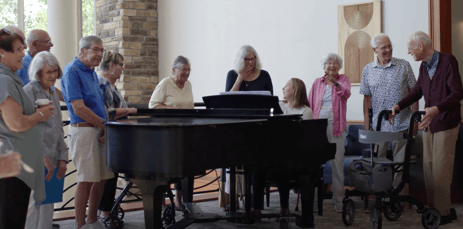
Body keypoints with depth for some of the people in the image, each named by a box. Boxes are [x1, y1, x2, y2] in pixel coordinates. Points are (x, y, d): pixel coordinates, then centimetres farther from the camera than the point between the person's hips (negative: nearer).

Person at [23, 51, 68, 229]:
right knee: (34, 204, -8)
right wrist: (44, 158, -18)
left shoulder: (53, 94, 17)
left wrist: (63, 158, 9)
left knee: (48, 207, 9)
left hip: (52, 161, 7)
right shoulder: (28, 92, -8)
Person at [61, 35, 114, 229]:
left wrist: (105, 129, 0)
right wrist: (105, 125, -10)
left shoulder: (92, 73, 16)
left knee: (102, 178, 12)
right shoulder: (72, 71, -11)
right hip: (83, 131, -9)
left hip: (100, 131, 9)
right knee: (87, 180, -7)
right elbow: (79, 108, -18)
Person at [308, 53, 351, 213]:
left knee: (338, 163, -1)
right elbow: (310, 104, 13)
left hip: (336, 126, -2)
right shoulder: (317, 83, 12)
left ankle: (338, 199, 6)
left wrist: (336, 84, -35)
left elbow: (346, 93, -16)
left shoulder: (343, 80, 6)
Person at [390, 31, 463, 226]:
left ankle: (443, 212, 3)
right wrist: (399, 106, 10)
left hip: (446, 123, -8)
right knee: (428, 167, 10)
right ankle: (433, 206, 19)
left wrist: (437, 109, -32)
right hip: (429, 123, 8)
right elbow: (417, 91, 21)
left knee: (440, 169, -6)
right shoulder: (424, 66, 9)